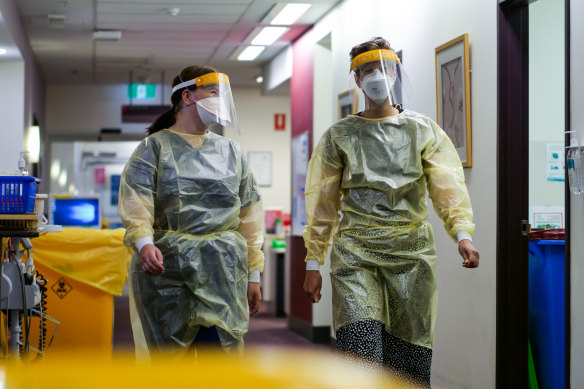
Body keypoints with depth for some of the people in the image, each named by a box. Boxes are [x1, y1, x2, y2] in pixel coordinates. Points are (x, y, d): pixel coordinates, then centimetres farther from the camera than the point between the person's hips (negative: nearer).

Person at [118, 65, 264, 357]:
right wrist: (144, 243, -29)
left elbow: (248, 216, 17)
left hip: (222, 270, 2)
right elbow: (136, 202, -9)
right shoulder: (155, 147, 5)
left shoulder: (230, 151, 17)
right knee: (169, 353, 3)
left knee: (219, 350, -9)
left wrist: (253, 273, 14)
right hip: (166, 266, -2)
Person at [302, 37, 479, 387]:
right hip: (355, 254, -1)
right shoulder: (339, 136, 11)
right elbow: (322, 203, 11)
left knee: (409, 359, 3)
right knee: (360, 356, -13)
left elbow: (448, 185, -2)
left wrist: (462, 232, -19)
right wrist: (313, 263, 6)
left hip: (411, 252, 1)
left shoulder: (424, 131, 11)